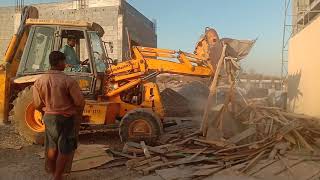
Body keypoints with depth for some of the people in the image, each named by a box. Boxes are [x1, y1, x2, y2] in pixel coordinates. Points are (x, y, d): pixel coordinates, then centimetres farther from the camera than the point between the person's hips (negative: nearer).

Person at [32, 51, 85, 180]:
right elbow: (80, 102, -17)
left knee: (52, 146, 24)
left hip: (49, 118, 6)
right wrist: (78, 115, 3)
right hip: (67, 118, -5)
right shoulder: (68, 81, -19)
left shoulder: (39, 81, -4)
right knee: (65, 149, 10)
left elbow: (37, 105, 2)